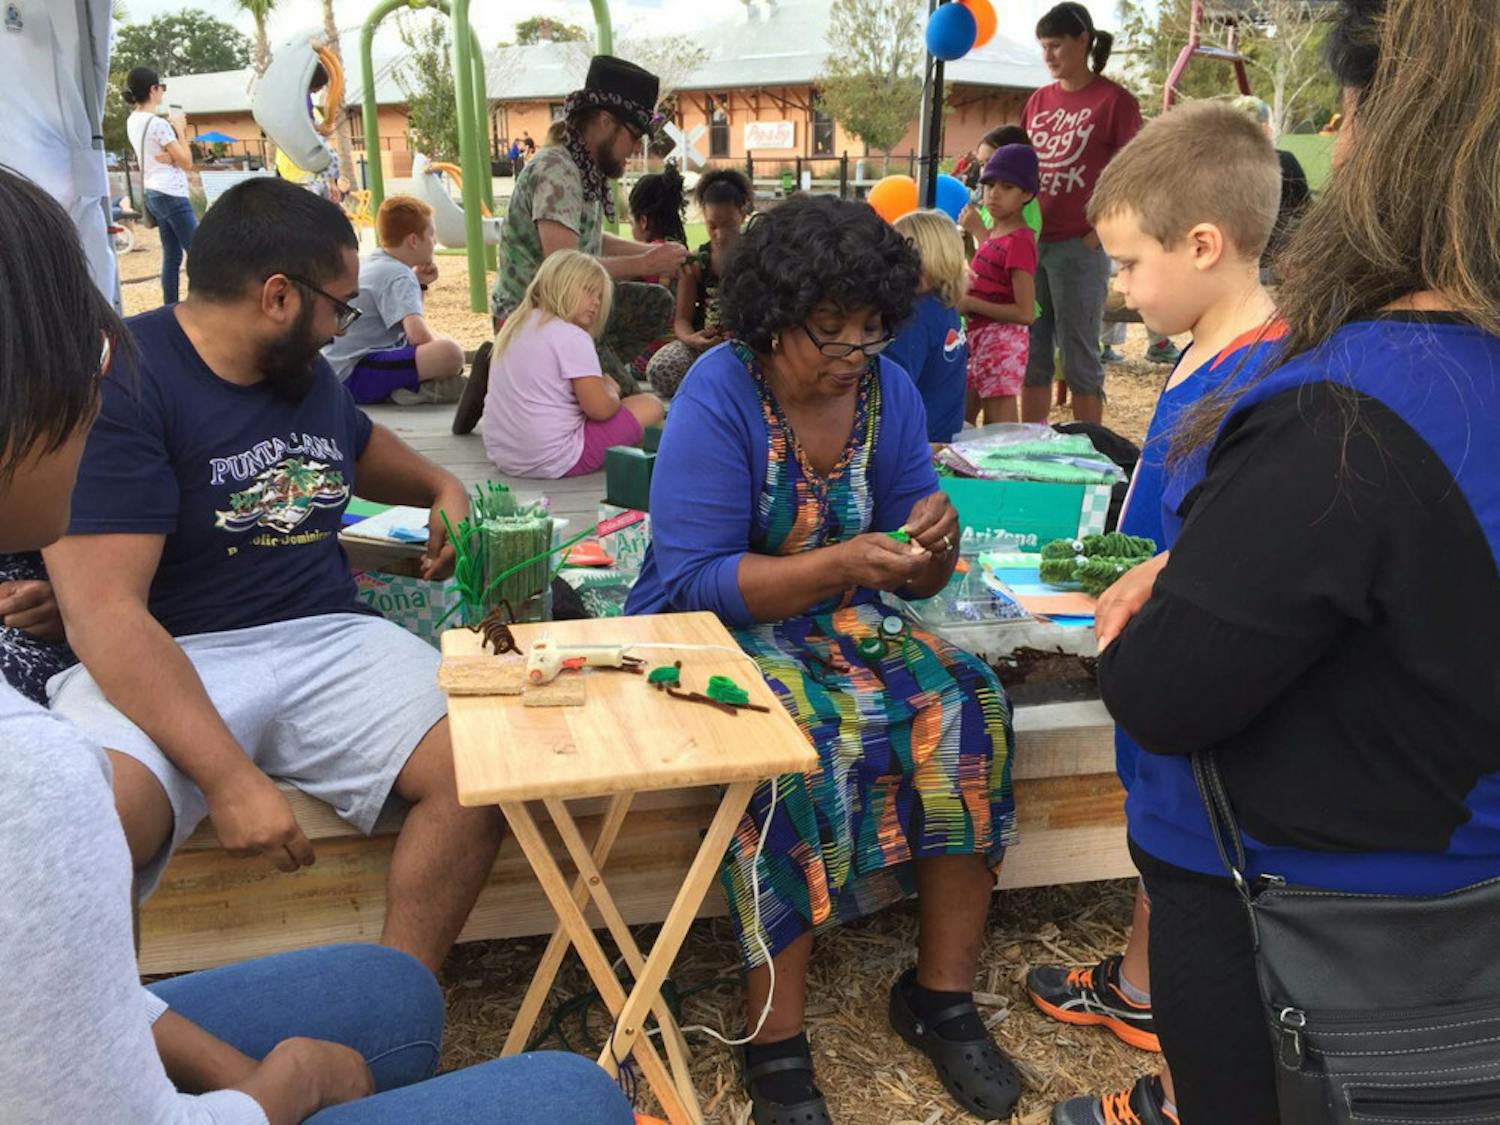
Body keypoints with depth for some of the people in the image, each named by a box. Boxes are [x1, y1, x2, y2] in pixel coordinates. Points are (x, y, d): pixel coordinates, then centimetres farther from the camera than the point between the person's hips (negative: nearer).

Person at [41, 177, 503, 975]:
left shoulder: (309, 375, 14)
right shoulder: (119, 386, -11)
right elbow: (103, 612, -20)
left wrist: (440, 488, 19)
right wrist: (227, 777, -28)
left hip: (328, 640, 6)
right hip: (163, 665, -5)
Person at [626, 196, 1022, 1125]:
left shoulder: (890, 390, 0)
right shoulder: (719, 396, -15)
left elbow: (919, 582, 5)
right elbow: (696, 581, -20)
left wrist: (932, 543, -19)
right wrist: (838, 565, -31)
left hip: (841, 624, 5)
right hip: (714, 627, -5)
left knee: (970, 709, -19)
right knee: (804, 744, -33)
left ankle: (943, 995, -4)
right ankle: (777, 1042, -16)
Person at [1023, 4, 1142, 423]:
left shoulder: (1115, 100, -4)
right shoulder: (1038, 101, 13)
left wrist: (1099, 234, -13)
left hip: (1079, 247, -6)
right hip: (1031, 242, 6)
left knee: (1078, 356, -1)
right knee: (1031, 354, 10)